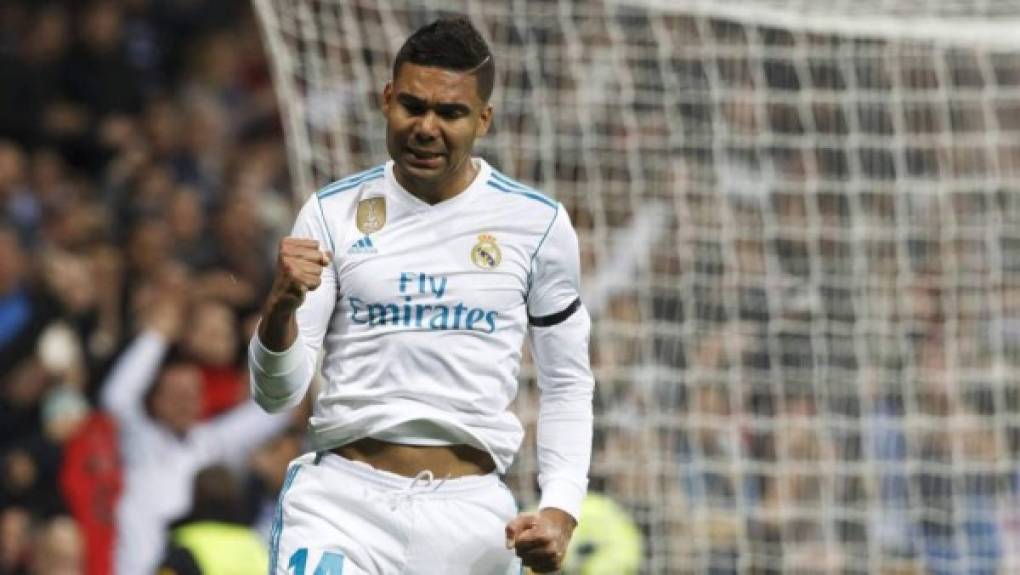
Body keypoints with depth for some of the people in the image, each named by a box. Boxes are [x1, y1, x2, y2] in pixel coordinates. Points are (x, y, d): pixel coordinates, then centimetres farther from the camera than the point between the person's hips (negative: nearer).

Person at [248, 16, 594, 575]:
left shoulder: (537, 223, 5)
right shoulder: (332, 213, 4)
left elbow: (567, 385, 13)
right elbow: (276, 393, 1)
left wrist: (561, 508, -1)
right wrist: (280, 309, -20)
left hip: (472, 510, 1)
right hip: (341, 501, -1)